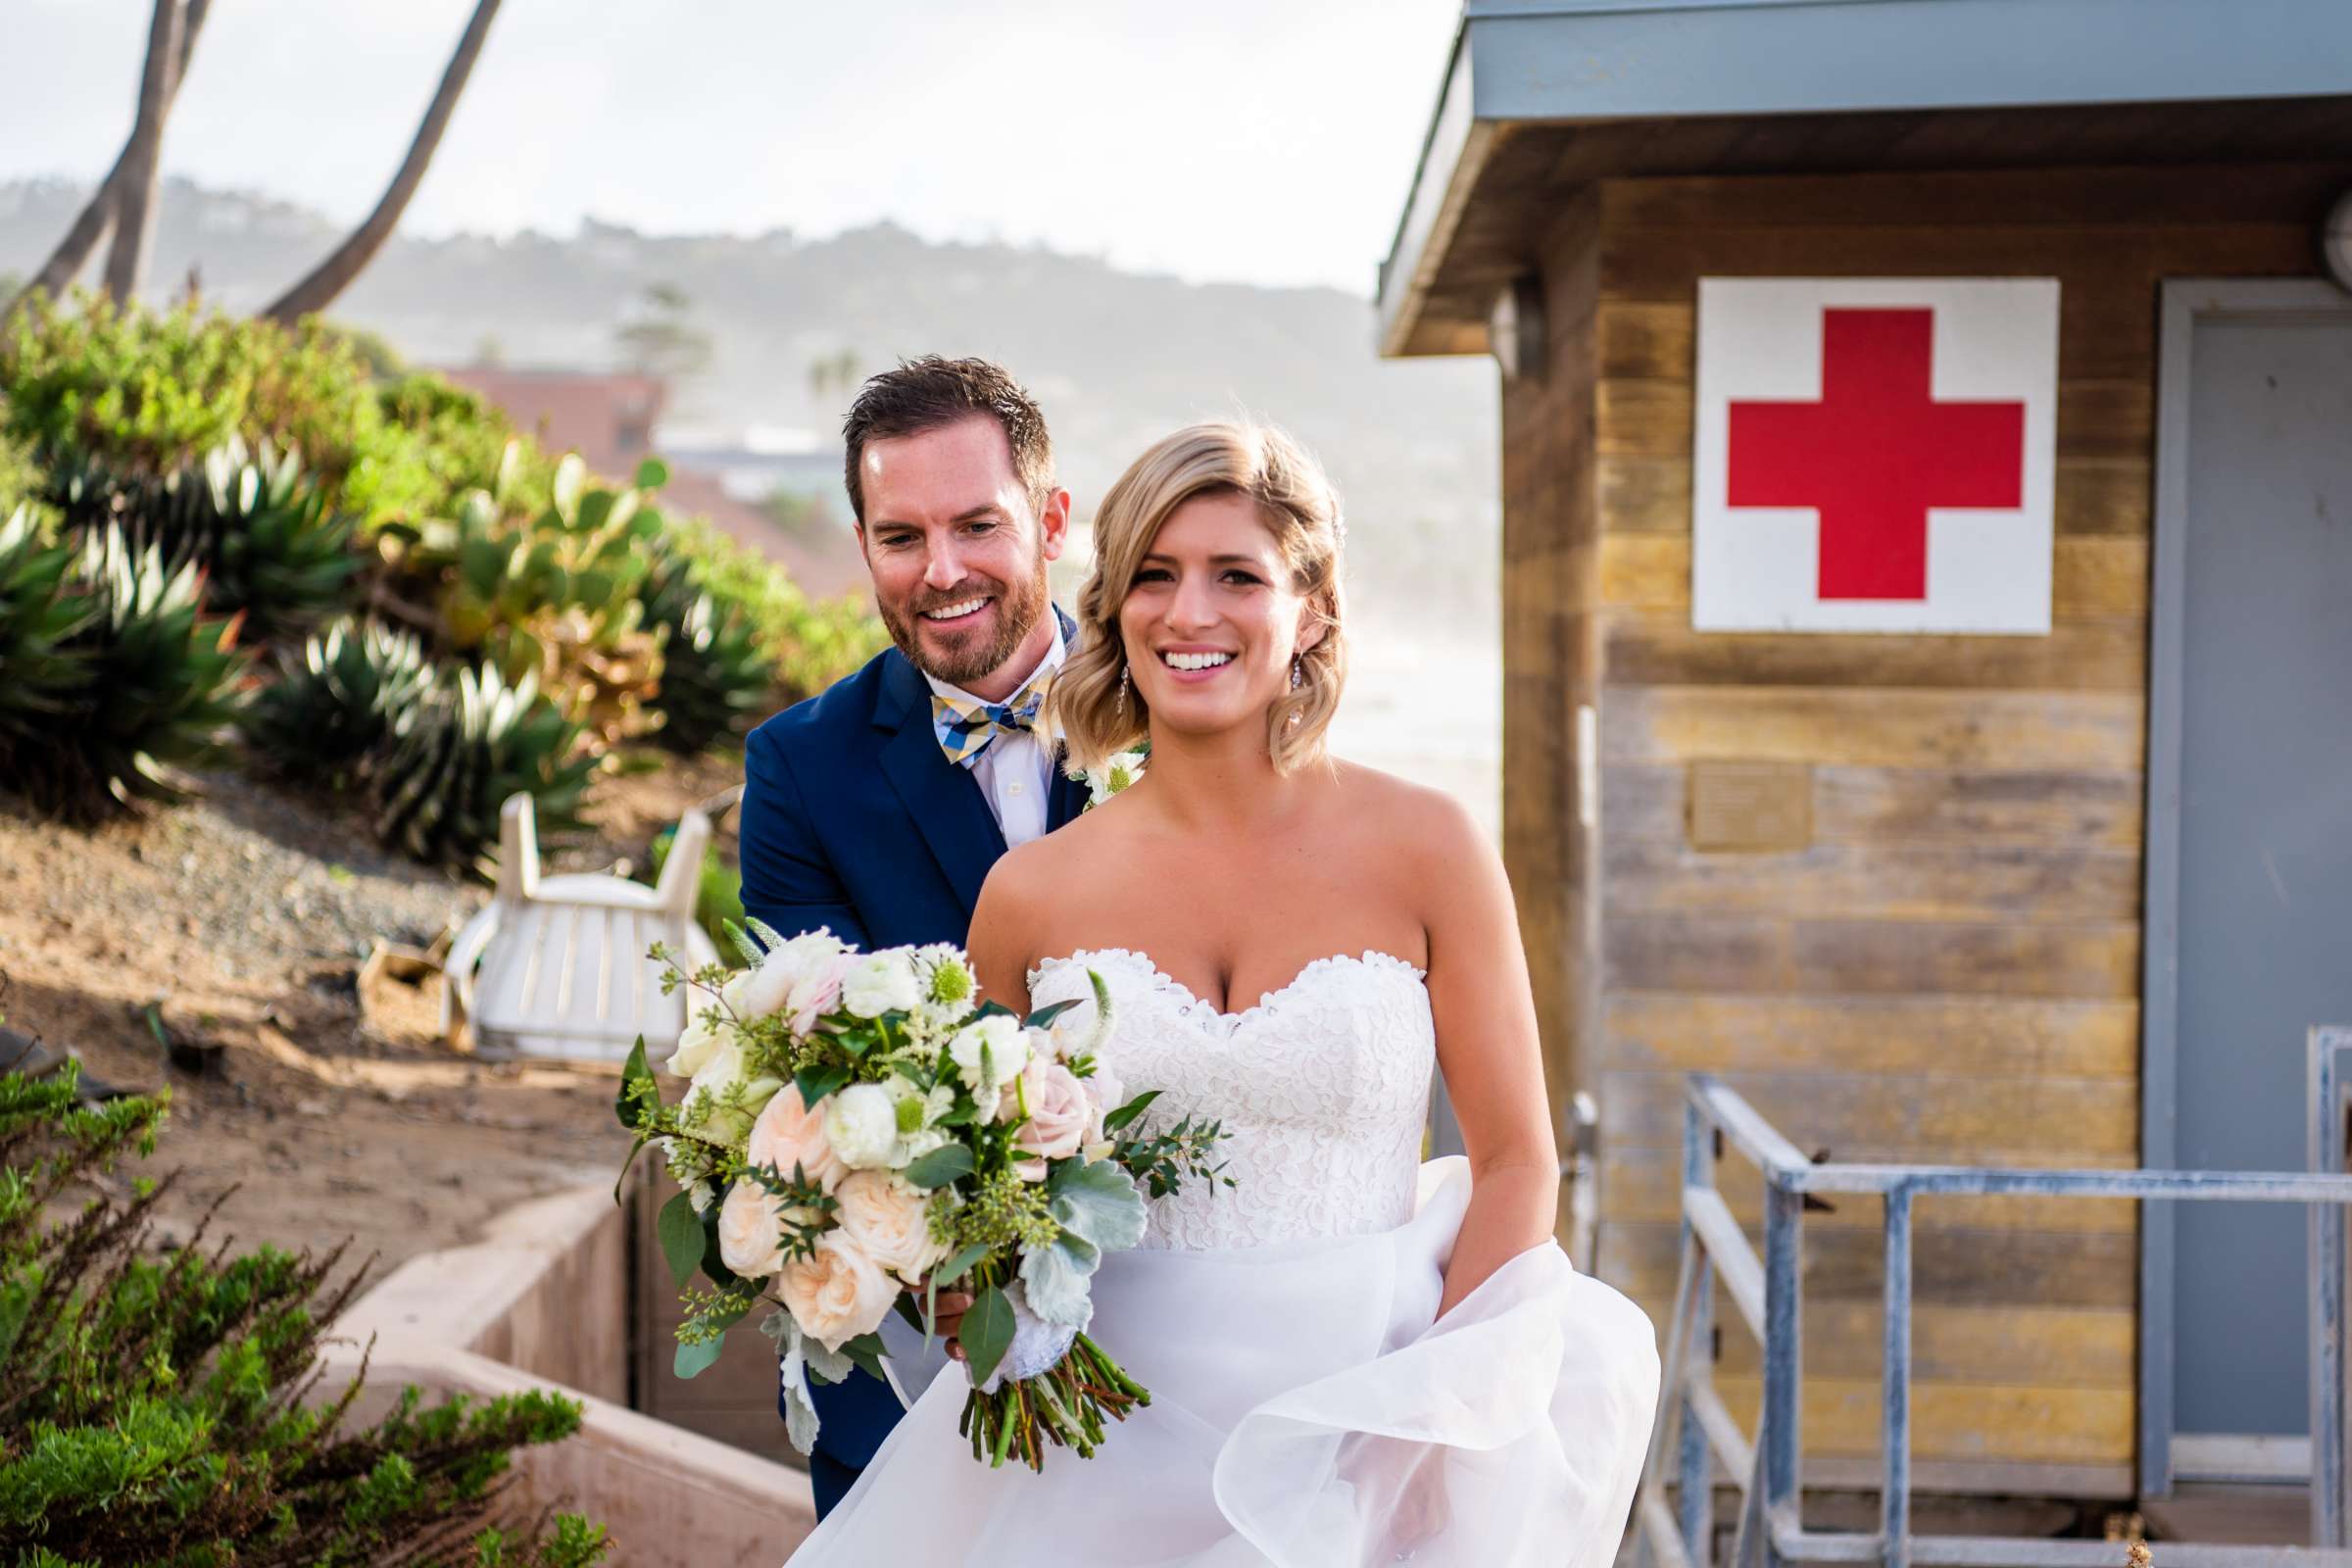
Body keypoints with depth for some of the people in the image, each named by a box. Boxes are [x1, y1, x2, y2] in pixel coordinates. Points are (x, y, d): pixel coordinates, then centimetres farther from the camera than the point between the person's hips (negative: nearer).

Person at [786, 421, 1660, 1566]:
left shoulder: (1423, 851, -5)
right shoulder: (1032, 893, -1)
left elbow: (1515, 1160, -2)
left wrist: (1439, 1422, -12)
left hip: (1360, 1440, -1)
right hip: (1114, 1458, 1)